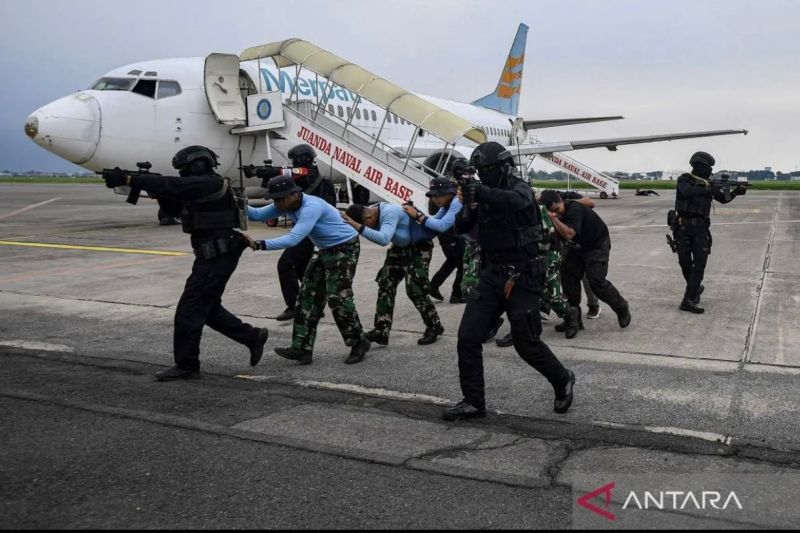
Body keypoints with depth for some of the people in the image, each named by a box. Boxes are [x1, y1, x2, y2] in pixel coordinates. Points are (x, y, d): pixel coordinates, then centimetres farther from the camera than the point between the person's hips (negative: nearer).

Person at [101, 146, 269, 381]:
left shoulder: (210, 183, -16)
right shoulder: (201, 187, 14)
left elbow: (172, 185, -25)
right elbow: (174, 208, 17)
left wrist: (128, 179, -26)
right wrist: (159, 191, -2)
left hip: (218, 258, -10)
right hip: (211, 256, 10)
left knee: (189, 310, -5)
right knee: (208, 309, 17)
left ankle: (186, 366, 5)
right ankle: (253, 337, 26)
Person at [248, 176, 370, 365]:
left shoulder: (312, 207, -30)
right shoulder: (287, 204, -2)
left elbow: (293, 239, -37)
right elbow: (258, 214, -2)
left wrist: (262, 245, -39)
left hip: (345, 248, -9)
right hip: (326, 250, 9)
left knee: (338, 298, -12)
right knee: (308, 295, 2)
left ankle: (359, 343, 6)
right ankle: (302, 348, 2)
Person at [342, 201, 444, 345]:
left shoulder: (389, 213, -34)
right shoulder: (372, 214, -8)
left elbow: (383, 239, -49)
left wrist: (358, 227, -54)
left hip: (418, 247, -9)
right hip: (400, 247, 9)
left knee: (415, 290, -12)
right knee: (386, 284, 0)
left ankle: (434, 327, 9)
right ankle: (381, 331, 2)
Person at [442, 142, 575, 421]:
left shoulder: (521, 189, -11)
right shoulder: (483, 193, 7)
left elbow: (512, 201, -36)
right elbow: (461, 228, 3)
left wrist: (478, 192, -47)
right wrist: (466, 206, -16)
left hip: (522, 277, -6)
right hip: (492, 275, 6)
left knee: (526, 343, 2)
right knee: (468, 337, -2)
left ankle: (562, 380, 29)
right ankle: (473, 401, 10)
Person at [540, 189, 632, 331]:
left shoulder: (574, 208, -30)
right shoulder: (556, 214, -7)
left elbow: (568, 234, -42)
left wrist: (553, 218, -42)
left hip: (597, 244, -8)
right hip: (578, 246, 8)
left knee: (596, 281, -16)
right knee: (568, 277, -3)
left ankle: (622, 308, 8)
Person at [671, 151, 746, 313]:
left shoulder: (708, 183, 10)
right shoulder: (684, 179, -4)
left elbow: (723, 198, 17)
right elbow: (687, 192, -26)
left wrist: (735, 192, -1)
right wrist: (707, 190, -27)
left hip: (700, 228, 3)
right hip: (683, 227, -3)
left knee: (700, 262, -9)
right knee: (685, 262, 3)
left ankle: (688, 300, -13)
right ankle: (695, 288, 30)